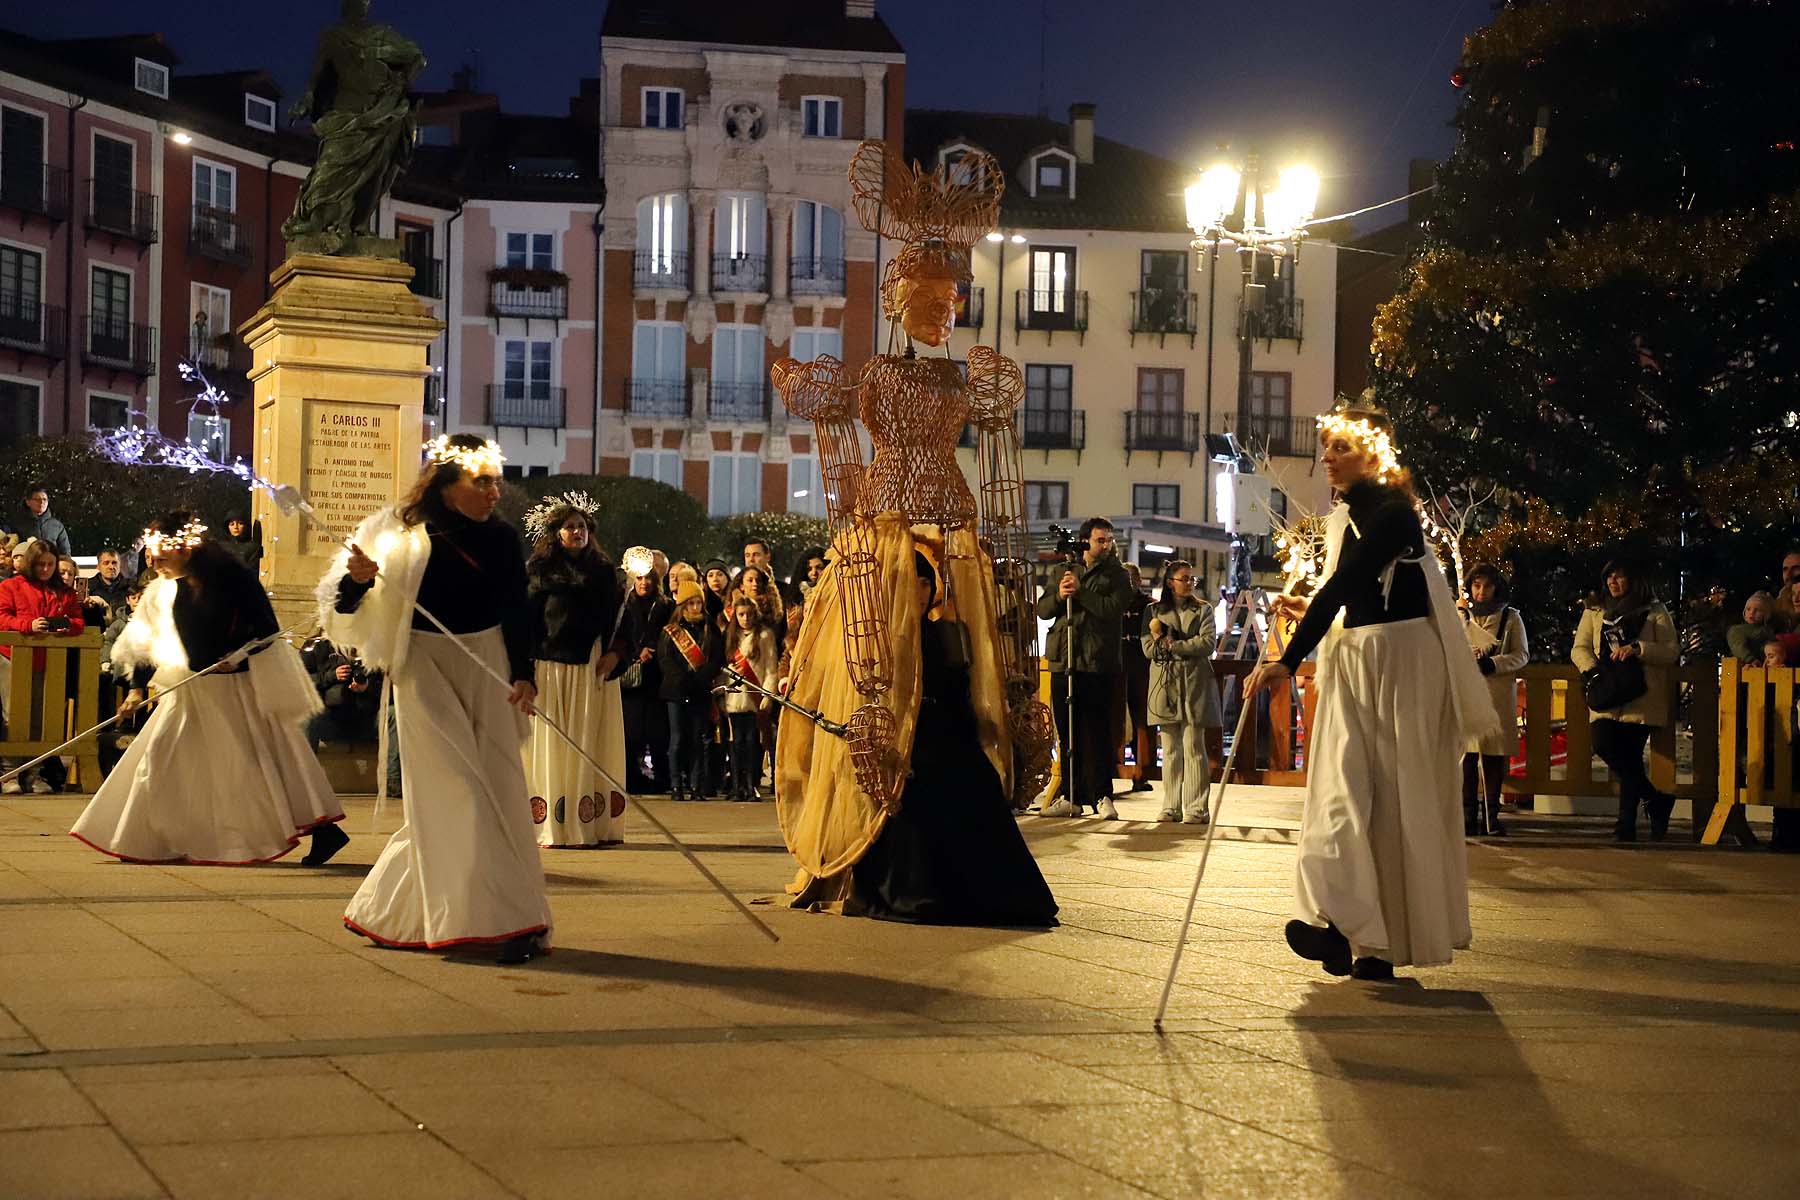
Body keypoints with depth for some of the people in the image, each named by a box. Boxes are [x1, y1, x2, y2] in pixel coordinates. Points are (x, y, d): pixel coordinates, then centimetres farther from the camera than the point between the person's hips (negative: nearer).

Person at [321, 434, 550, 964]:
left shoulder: (501, 539, 0)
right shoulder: (403, 539, -8)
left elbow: (517, 614, 8)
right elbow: (346, 614, -4)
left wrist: (524, 674, -3)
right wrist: (357, 580, -25)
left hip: (487, 672, 4)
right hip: (425, 672, -4)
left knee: (498, 788, 2)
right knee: (460, 793, -6)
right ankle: (513, 918, -5)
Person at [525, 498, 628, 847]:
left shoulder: (604, 571, 12)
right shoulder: (537, 569, 8)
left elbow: (619, 617, 10)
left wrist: (614, 654, -6)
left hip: (592, 668, 1)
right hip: (548, 665, -1)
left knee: (589, 744, 0)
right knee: (549, 743, -3)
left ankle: (592, 826, 1)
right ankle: (551, 827, -2)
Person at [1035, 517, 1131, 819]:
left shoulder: (1117, 575, 5)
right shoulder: (1067, 572, 18)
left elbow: (1112, 609, -13)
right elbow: (1042, 610, 12)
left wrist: (1081, 591, -15)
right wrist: (1059, 595, -7)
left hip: (1097, 663, -5)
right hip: (1062, 661, 5)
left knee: (1096, 731, -7)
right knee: (1067, 733, 7)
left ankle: (1102, 795, -4)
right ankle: (1071, 797, 12)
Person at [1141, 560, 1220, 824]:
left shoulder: (1202, 611, 10)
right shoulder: (1153, 611, 12)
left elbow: (1208, 643, -5)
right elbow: (1148, 648, 2)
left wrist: (1171, 645, -7)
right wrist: (1186, 646, -7)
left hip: (1194, 686, -2)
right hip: (1165, 686, 2)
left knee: (1193, 748, -5)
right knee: (1170, 750, 4)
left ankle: (1196, 808, -6)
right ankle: (1171, 807, 7)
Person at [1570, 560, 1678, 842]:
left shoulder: (1655, 612, 7)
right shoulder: (1594, 612, 17)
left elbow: (1671, 652, 0)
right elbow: (1579, 648, 12)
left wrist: (1638, 648, -16)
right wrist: (1593, 670, -8)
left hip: (1641, 698, -3)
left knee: (1630, 756, -5)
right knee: (1604, 747, -16)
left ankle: (1626, 825, 6)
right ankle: (1655, 800, 0)